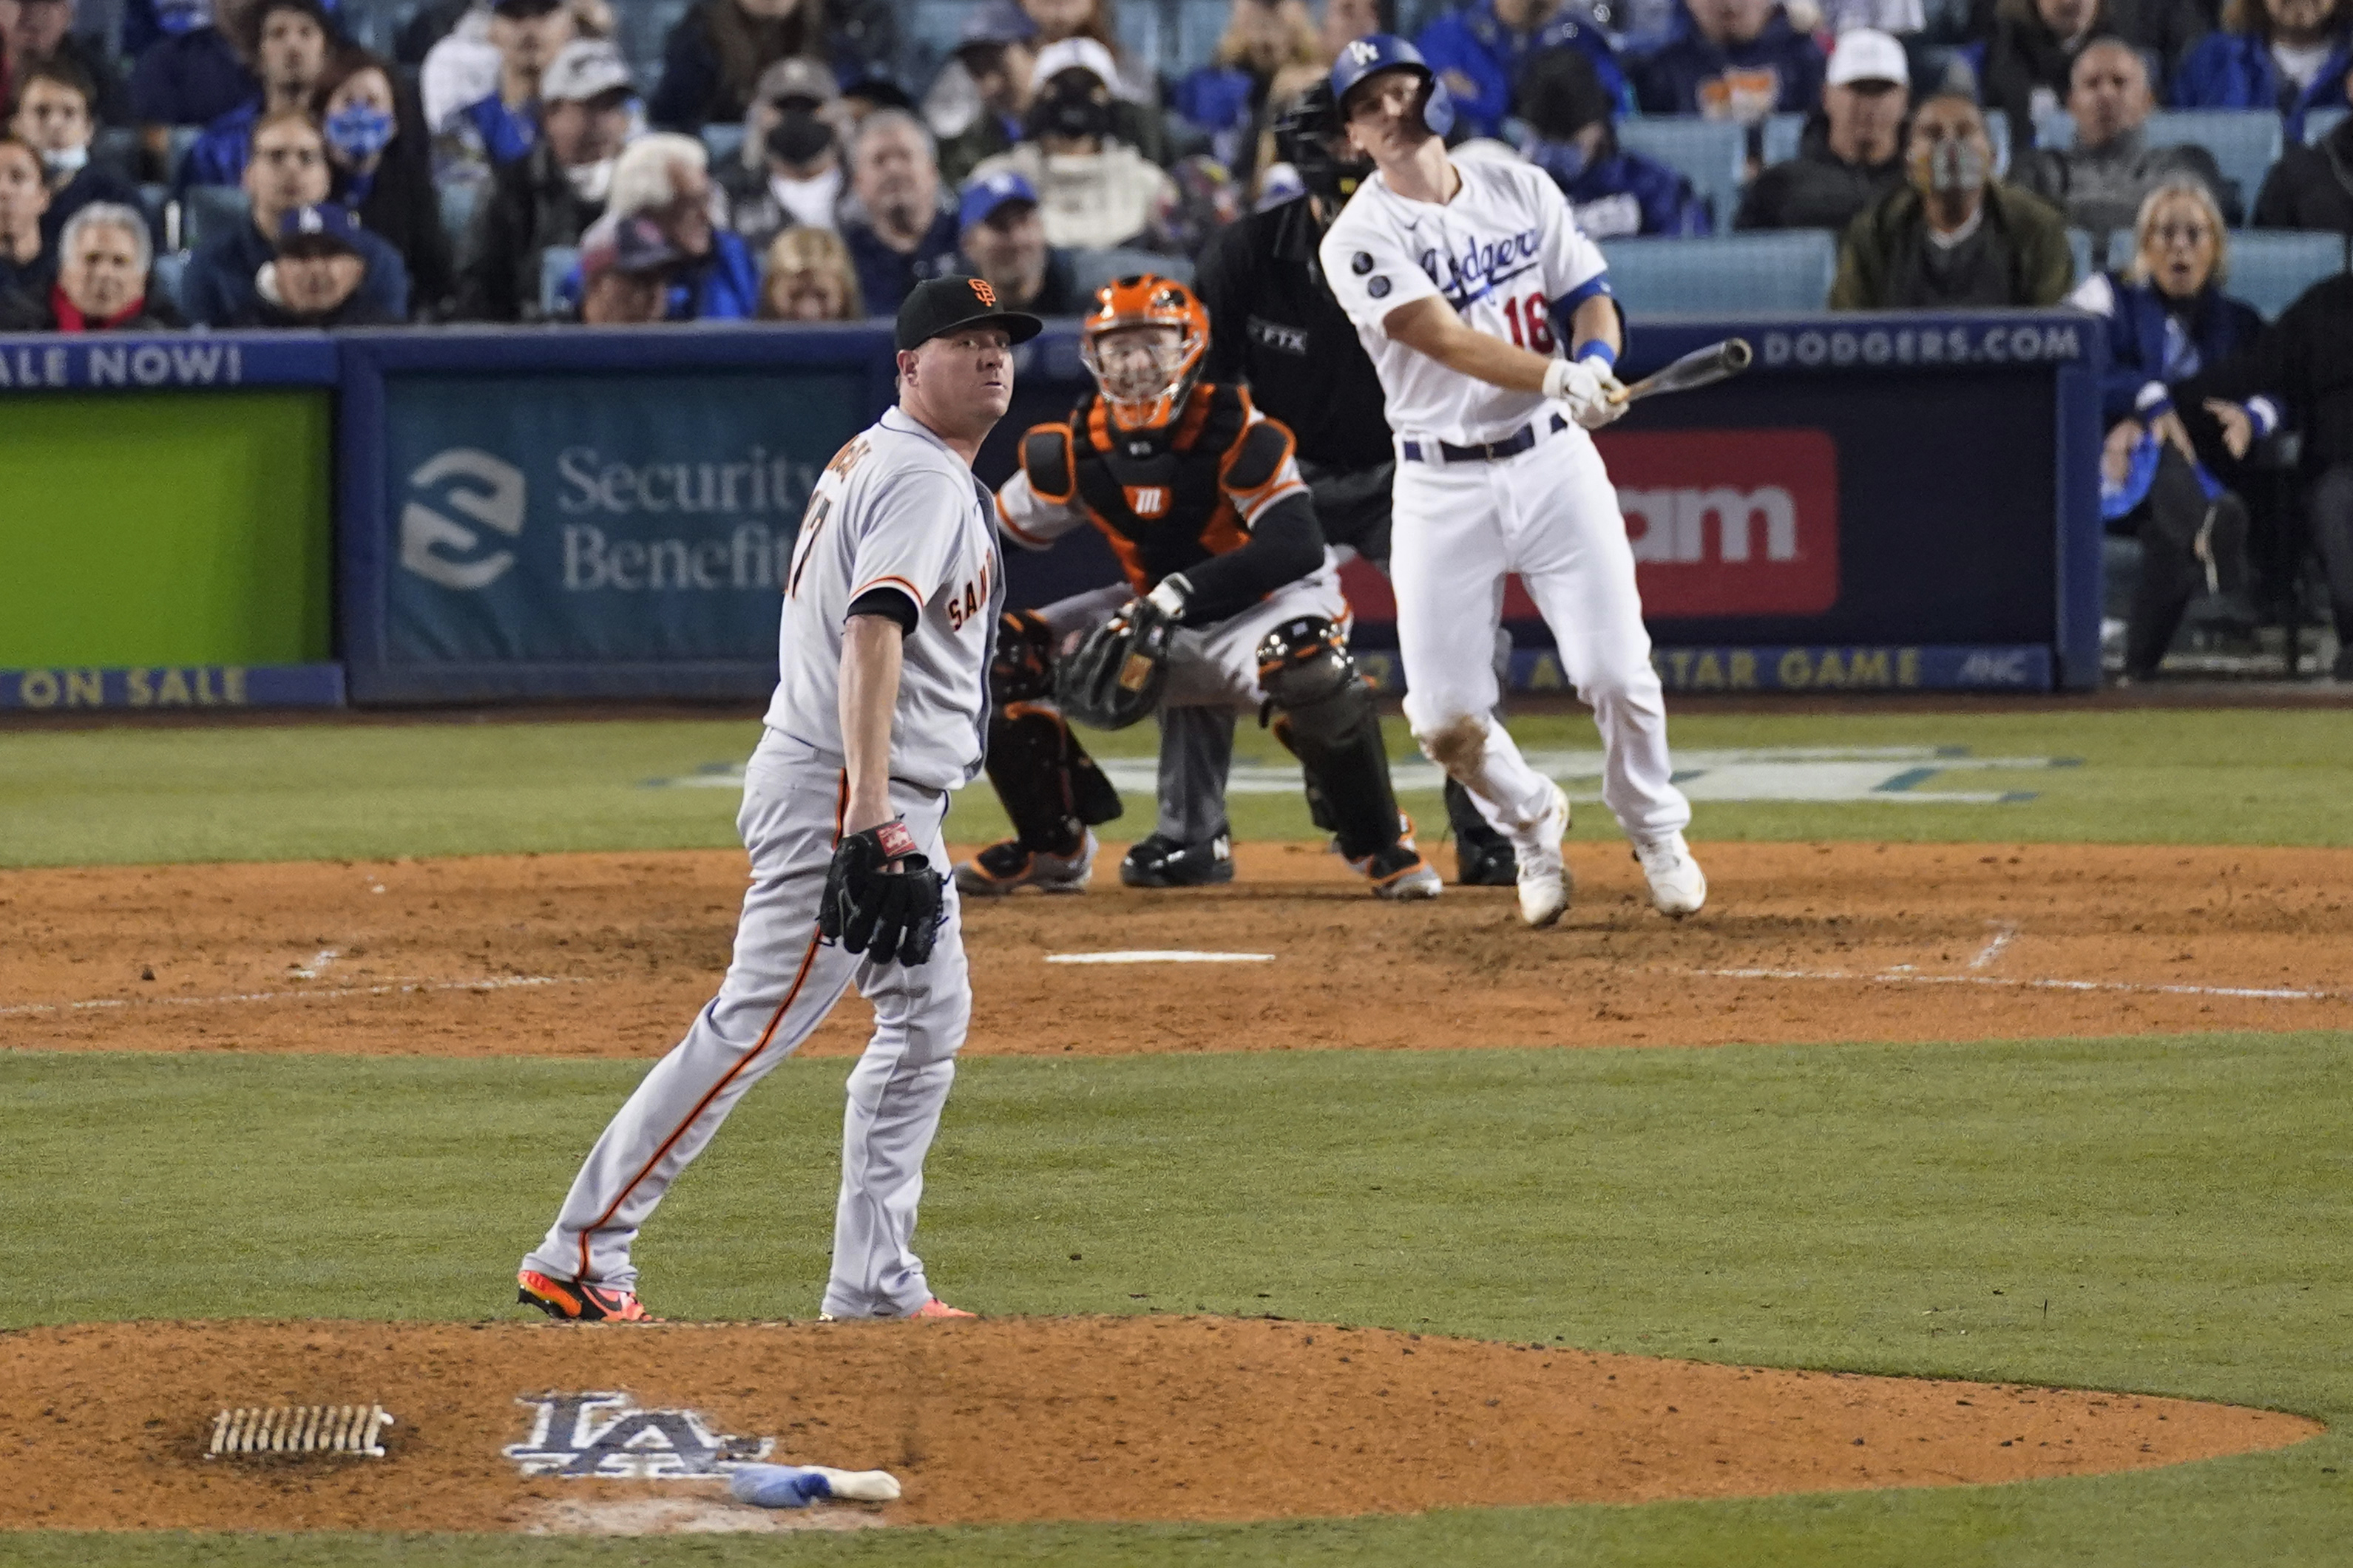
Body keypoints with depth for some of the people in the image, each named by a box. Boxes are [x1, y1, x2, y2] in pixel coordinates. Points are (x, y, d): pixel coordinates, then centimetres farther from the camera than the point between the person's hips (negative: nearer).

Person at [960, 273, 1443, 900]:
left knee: (1302, 657, -42)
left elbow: (1297, 546, -32)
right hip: (1164, 628, 6)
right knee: (1001, 659, -7)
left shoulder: (1234, 432, -21)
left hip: (1267, 606, -6)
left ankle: (1380, 846, -24)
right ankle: (1054, 848, 12)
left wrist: (1180, 593, -41)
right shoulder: (1075, 450, -5)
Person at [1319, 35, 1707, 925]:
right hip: (1442, 488, -2)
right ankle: (1530, 824, 26)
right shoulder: (1361, 239, -8)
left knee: (1617, 675, -6)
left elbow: (1589, 298, 9)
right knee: (1445, 716, -4)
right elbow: (1443, 338, -21)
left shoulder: (1520, 191, 7)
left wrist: (1595, 363, -15)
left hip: (1555, 461, 2)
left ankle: (1656, 834, 20)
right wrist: (1556, 376, -35)